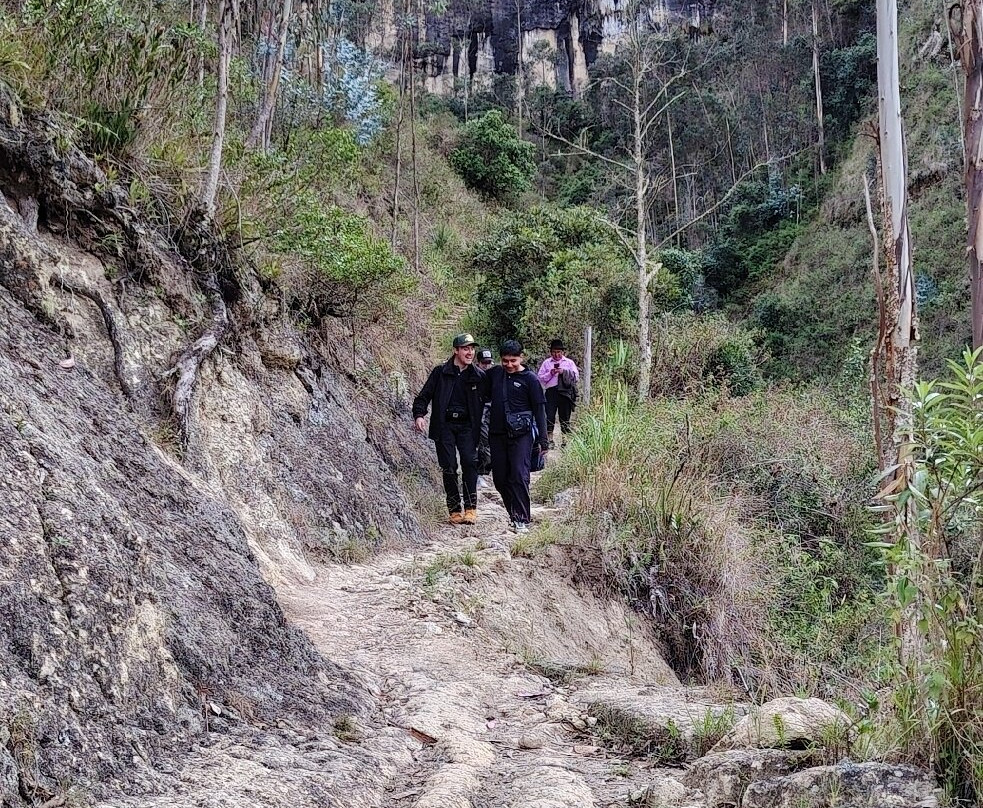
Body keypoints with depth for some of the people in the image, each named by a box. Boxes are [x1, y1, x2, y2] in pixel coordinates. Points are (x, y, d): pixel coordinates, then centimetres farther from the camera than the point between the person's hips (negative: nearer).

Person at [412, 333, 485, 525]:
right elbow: (424, 396, 4)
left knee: (470, 462, -16)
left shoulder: (479, 376, 4)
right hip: (444, 426, 0)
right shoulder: (440, 372, 1)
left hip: (467, 426, 0)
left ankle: (470, 508, -11)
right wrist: (419, 414, -13)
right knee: (448, 467, -2)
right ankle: (455, 509, 7)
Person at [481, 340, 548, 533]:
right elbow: (483, 396, 18)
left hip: (521, 435, -5)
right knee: (500, 478, 8)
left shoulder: (530, 379, -4)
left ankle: (522, 520, -7)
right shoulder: (493, 374, 8)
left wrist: (543, 440, -6)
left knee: (519, 477, -11)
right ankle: (514, 513, 24)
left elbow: (539, 410, -3)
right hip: (497, 435, 5)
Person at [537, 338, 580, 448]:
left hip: (565, 392, 0)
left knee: (565, 417, 5)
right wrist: (550, 373, -8)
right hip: (551, 392, 0)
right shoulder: (546, 363, 11)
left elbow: (576, 377, 3)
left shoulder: (569, 362, 10)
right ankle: (550, 440, 2)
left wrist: (564, 372, -9)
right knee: (549, 416, -6)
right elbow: (540, 377, 8)